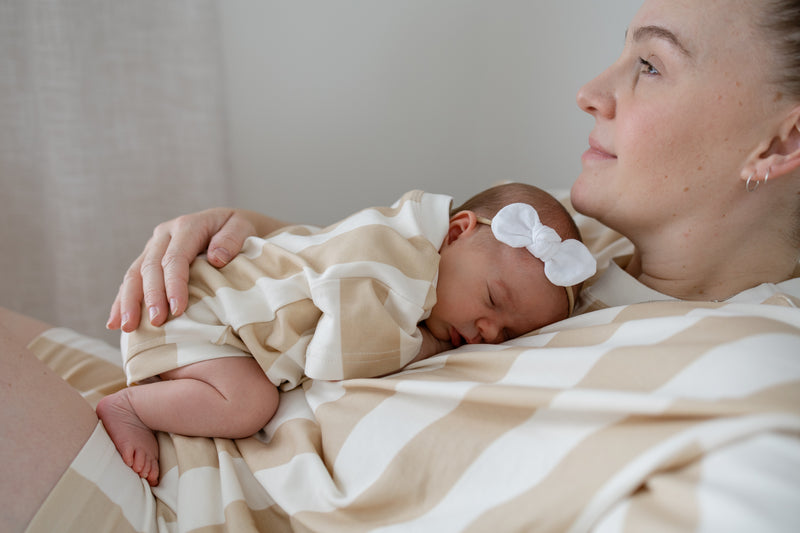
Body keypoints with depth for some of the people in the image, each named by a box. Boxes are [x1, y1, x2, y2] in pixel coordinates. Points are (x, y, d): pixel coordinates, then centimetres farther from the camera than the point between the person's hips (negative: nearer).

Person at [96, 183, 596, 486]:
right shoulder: (386, 254, -33)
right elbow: (339, 359, -35)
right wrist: (429, 344, -21)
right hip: (192, 314, -9)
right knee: (247, 403, -26)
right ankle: (124, 407, -9)